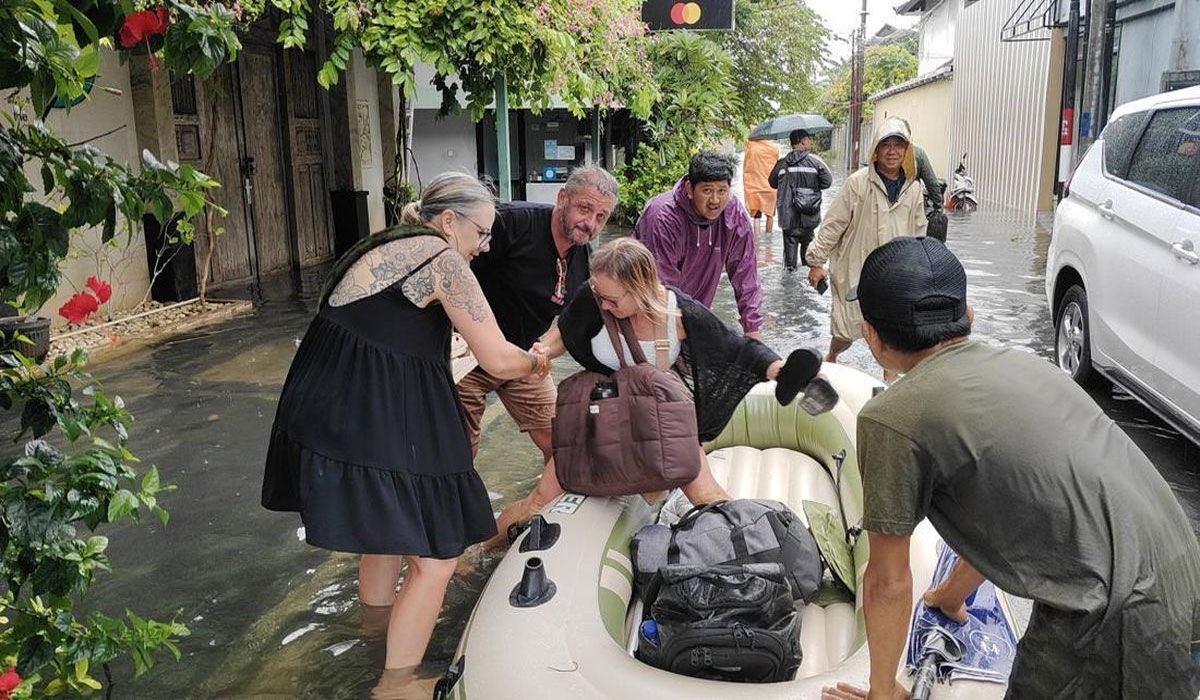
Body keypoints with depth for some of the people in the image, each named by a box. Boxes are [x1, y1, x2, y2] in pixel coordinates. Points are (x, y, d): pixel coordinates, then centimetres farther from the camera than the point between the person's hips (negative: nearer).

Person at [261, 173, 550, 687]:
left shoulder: (387, 247, 16)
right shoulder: (441, 257, -12)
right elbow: (499, 359, -12)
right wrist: (534, 363, 10)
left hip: (337, 411, 10)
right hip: (371, 427, -10)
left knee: (387, 528, 31)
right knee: (434, 557, 2)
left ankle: (378, 621, 53)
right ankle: (396, 682, 15)